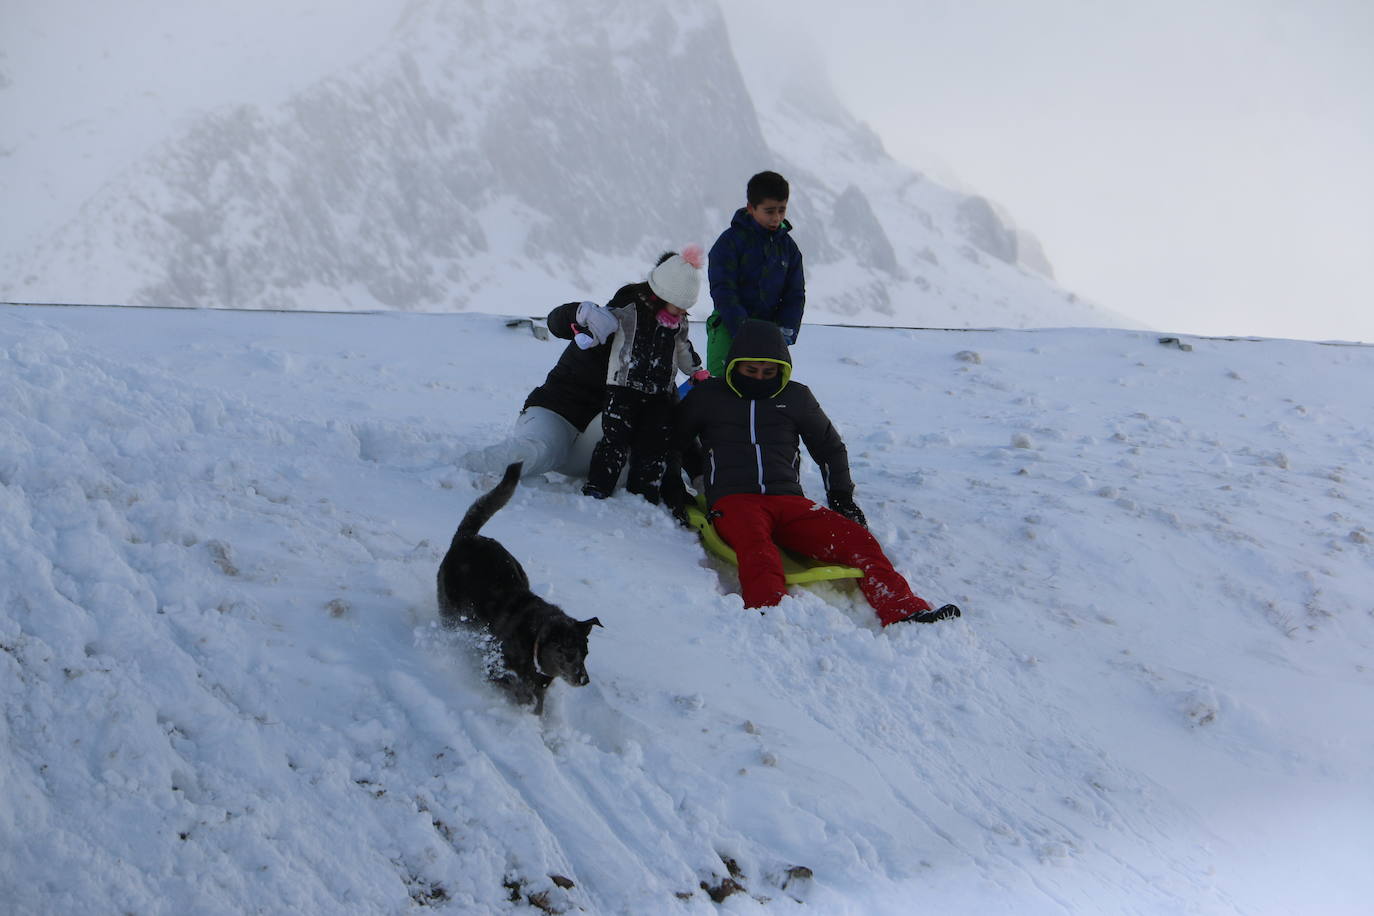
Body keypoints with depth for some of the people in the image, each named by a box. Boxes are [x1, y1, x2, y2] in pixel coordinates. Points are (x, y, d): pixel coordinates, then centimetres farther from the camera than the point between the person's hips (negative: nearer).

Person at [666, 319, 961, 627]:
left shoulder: (796, 397, 21)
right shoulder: (707, 396, 16)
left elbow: (830, 447, 32)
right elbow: (670, 443, 29)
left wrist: (841, 497, 21)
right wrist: (673, 488, 17)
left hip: (790, 502, 3)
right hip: (733, 502, -3)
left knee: (857, 538, -24)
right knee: (759, 554, -40)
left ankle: (905, 613, -38)